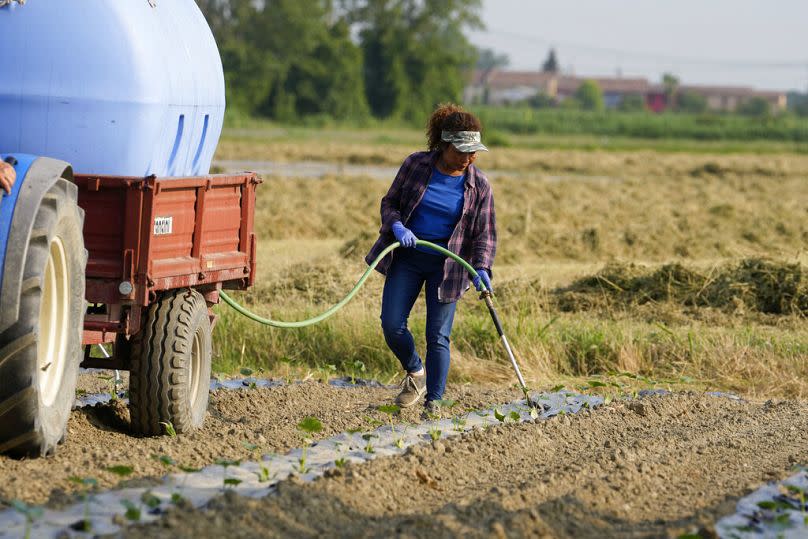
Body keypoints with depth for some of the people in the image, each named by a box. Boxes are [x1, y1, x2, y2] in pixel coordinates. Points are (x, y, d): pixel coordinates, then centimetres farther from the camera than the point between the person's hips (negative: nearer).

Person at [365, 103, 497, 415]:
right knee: (392, 325, -4)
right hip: (406, 257, 1)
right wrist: (397, 226, -19)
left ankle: (433, 403, 6)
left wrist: (481, 269, -21)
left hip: (446, 265, -1)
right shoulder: (416, 165, -7)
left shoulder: (478, 186, -7)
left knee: (438, 336, -3)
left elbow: (485, 234, -3)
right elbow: (389, 203, 3)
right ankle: (415, 374, 25)